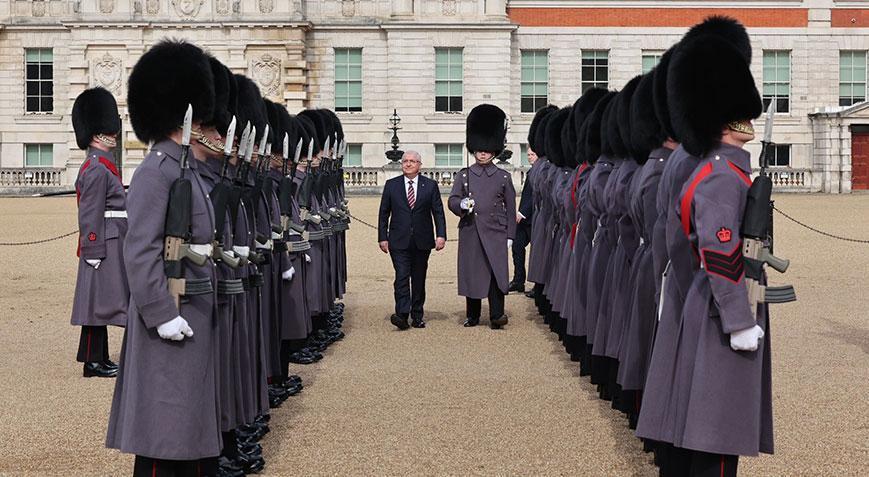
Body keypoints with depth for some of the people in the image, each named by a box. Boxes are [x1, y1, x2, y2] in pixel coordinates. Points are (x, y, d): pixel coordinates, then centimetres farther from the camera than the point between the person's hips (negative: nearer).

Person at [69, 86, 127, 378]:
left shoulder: (103, 165, 17)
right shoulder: (97, 169, -15)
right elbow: (90, 215, -19)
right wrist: (94, 253, -20)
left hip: (112, 245, 10)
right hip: (105, 247, -10)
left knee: (100, 302, 12)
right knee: (98, 302, -5)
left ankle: (100, 359, 18)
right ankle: (93, 361, 0)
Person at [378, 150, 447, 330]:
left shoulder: (430, 185, 6)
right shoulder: (391, 185, 6)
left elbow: (438, 212, 4)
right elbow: (383, 213, 7)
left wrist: (440, 235, -7)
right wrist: (382, 237, 0)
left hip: (422, 241, 1)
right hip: (399, 241, -1)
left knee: (419, 279, 7)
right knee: (402, 277, -12)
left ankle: (417, 315, 14)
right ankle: (402, 315, -18)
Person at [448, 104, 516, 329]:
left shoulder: (503, 177, 5)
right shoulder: (463, 175, 7)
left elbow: (510, 208, 7)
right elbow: (452, 200, 4)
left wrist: (510, 235, 2)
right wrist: (461, 204, -19)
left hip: (495, 234, -1)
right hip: (470, 233, 1)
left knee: (496, 273, -10)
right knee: (471, 274, 5)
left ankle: (496, 315, -10)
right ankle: (472, 316, 15)